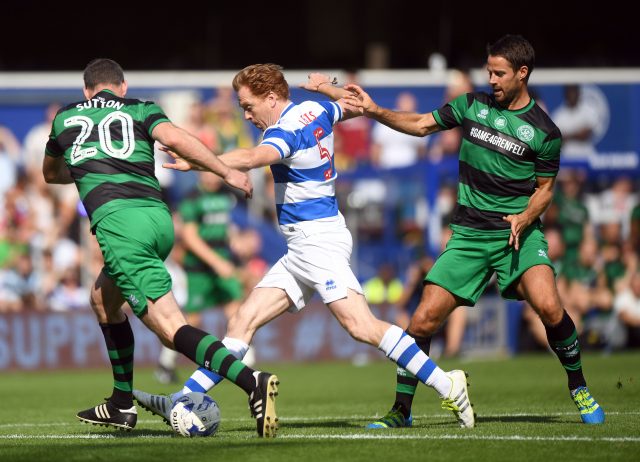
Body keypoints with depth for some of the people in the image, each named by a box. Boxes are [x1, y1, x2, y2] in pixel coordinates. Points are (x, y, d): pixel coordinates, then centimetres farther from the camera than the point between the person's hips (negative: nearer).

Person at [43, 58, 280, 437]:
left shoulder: (65, 119, 25)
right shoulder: (140, 109, 20)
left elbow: (51, 174, 44)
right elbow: (173, 137, -3)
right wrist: (227, 172, -1)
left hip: (117, 219, -4)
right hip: (159, 217, 4)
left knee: (170, 326, -15)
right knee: (104, 299, 31)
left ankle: (251, 381, -37)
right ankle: (122, 405, 34)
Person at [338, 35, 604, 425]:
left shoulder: (544, 131, -3)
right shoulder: (473, 105, 5)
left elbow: (545, 188, 5)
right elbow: (421, 125, 13)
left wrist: (524, 218, -14)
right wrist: (376, 112, -1)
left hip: (519, 232, -3)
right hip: (469, 233, 3)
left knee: (548, 306, -26)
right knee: (424, 320, -6)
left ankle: (579, 389, -4)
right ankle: (401, 410, 10)